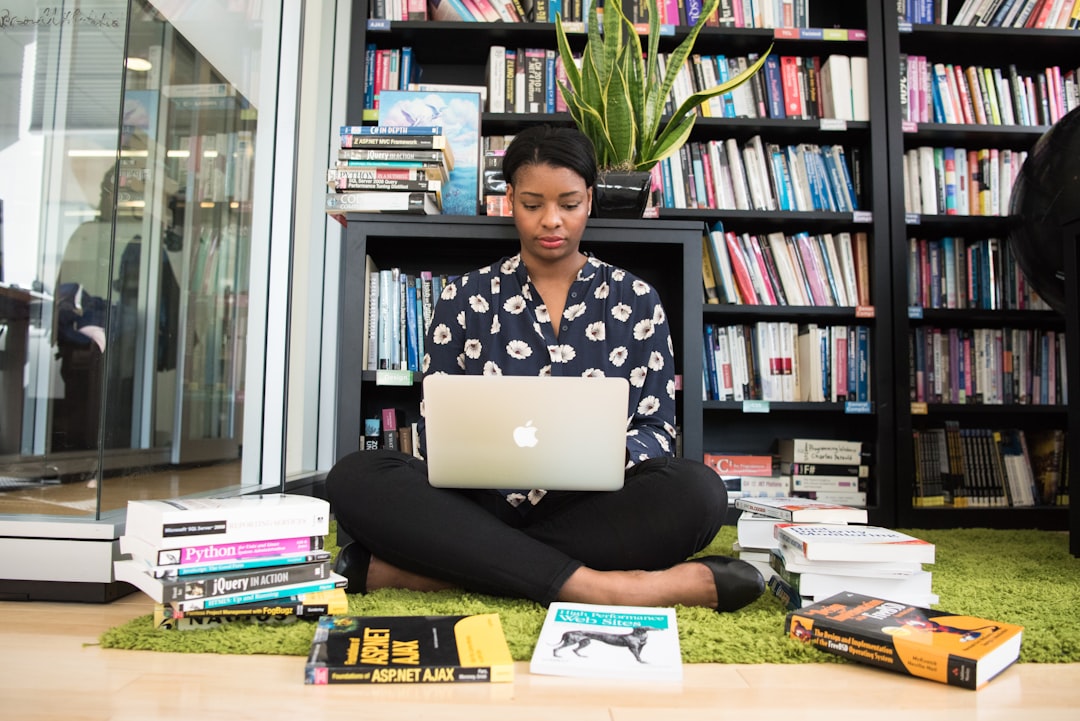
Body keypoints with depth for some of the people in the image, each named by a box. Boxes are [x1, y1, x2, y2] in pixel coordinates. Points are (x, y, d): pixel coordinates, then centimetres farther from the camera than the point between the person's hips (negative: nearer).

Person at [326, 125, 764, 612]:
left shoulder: (635, 300, 10)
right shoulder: (465, 298, 10)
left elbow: (657, 430, 6)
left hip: (593, 511, 1)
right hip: (483, 505, 0)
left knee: (697, 490, -31)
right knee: (355, 478, -25)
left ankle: (412, 570, -29)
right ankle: (589, 586, -32)